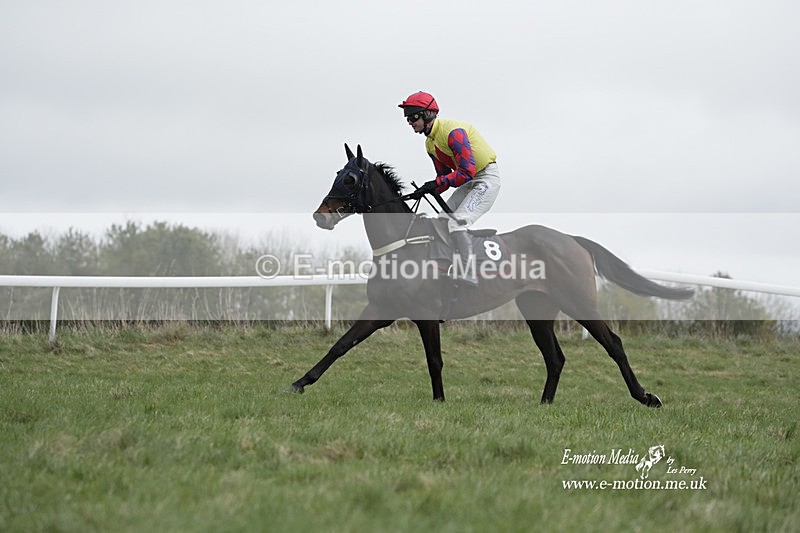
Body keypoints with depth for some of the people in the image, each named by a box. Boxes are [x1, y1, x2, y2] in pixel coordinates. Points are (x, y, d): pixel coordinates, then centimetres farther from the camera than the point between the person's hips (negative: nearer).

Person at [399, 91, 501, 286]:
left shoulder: (453, 131, -24)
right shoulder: (430, 143, 7)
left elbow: (467, 171, -29)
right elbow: (445, 176, 12)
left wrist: (436, 183, -27)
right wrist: (426, 190, -8)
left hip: (487, 178, -10)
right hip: (470, 182, 10)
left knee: (457, 222, -24)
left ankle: (469, 274, -23)